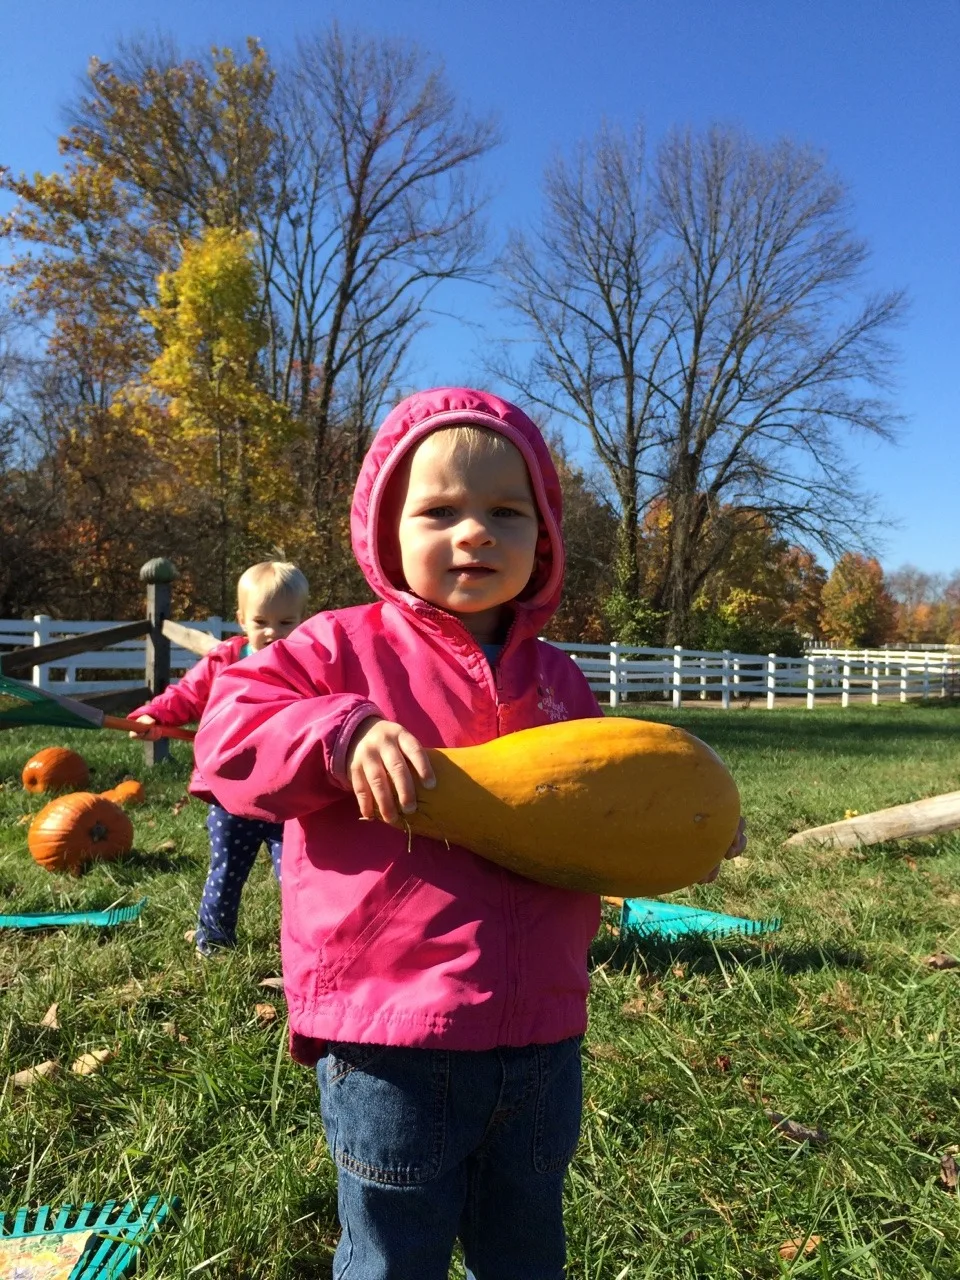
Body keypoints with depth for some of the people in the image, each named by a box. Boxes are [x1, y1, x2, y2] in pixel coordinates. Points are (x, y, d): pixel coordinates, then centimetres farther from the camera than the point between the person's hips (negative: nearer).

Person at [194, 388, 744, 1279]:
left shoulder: (556, 679, 9)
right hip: (389, 1040, -4)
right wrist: (341, 734, -27)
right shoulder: (342, 649, -6)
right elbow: (230, 731, -13)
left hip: (540, 1034, 5)